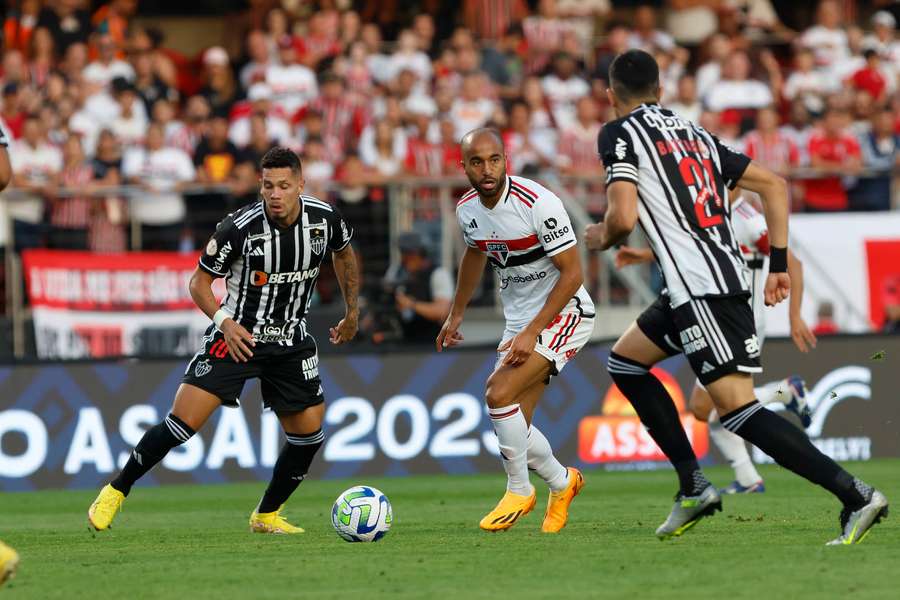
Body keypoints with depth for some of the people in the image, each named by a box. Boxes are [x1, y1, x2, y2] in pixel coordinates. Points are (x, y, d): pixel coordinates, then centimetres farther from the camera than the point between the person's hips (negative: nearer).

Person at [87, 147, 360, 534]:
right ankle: (116, 491, -1)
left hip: (291, 342, 4)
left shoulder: (324, 219, -8)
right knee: (183, 421, -16)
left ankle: (266, 515, 21)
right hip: (236, 335, -4)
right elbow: (200, 282, -6)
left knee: (309, 433, 0)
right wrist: (224, 321, -22)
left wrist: (352, 313, 20)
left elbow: (344, 253, 17)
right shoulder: (239, 228, -19)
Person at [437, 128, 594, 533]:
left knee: (499, 394, -22)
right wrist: (456, 314, 28)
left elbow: (572, 273, -20)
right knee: (514, 425, 3)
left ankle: (519, 491, -3)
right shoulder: (467, 209, -1)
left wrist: (531, 332, -23)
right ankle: (562, 483, 31)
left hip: (563, 314, -7)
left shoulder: (538, 203, -23)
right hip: (520, 321, 7)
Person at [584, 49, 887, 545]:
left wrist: (601, 239, 10)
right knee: (624, 362, 23)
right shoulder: (695, 133, 22)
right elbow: (774, 186, 17)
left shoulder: (619, 133, 0)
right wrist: (778, 264, 16)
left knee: (738, 410, -13)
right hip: (727, 274, 9)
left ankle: (856, 496, -23)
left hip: (699, 289, -9)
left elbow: (624, 217, -13)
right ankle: (694, 486, 18)